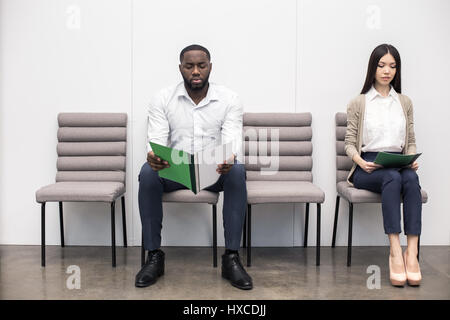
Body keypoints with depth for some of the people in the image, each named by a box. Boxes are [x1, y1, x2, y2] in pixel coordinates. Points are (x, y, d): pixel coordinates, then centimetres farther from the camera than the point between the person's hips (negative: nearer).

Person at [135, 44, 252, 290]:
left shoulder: (229, 100, -2)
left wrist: (230, 159, -38)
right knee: (147, 172, -31)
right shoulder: (162, 99, 0)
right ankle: (154, 256, -19)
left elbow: (233, 142, -13)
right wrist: (153, 156, -36)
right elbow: (156, 140, -10)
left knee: (237, 171, -33)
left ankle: (231, 258, -26)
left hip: (215, 171, 0)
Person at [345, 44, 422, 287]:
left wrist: (412, 159, -3)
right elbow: (350, 143, 5)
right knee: (392, 177, -37)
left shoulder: (405, 103, 20)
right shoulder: (358, 104, 9)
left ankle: (412, 253, -40)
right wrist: (361, 162, -15)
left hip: (399, 164, 3)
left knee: (411, 179, -34)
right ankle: (395, 252, -42)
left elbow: (411, 141, 19)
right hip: (367, 168, -3)